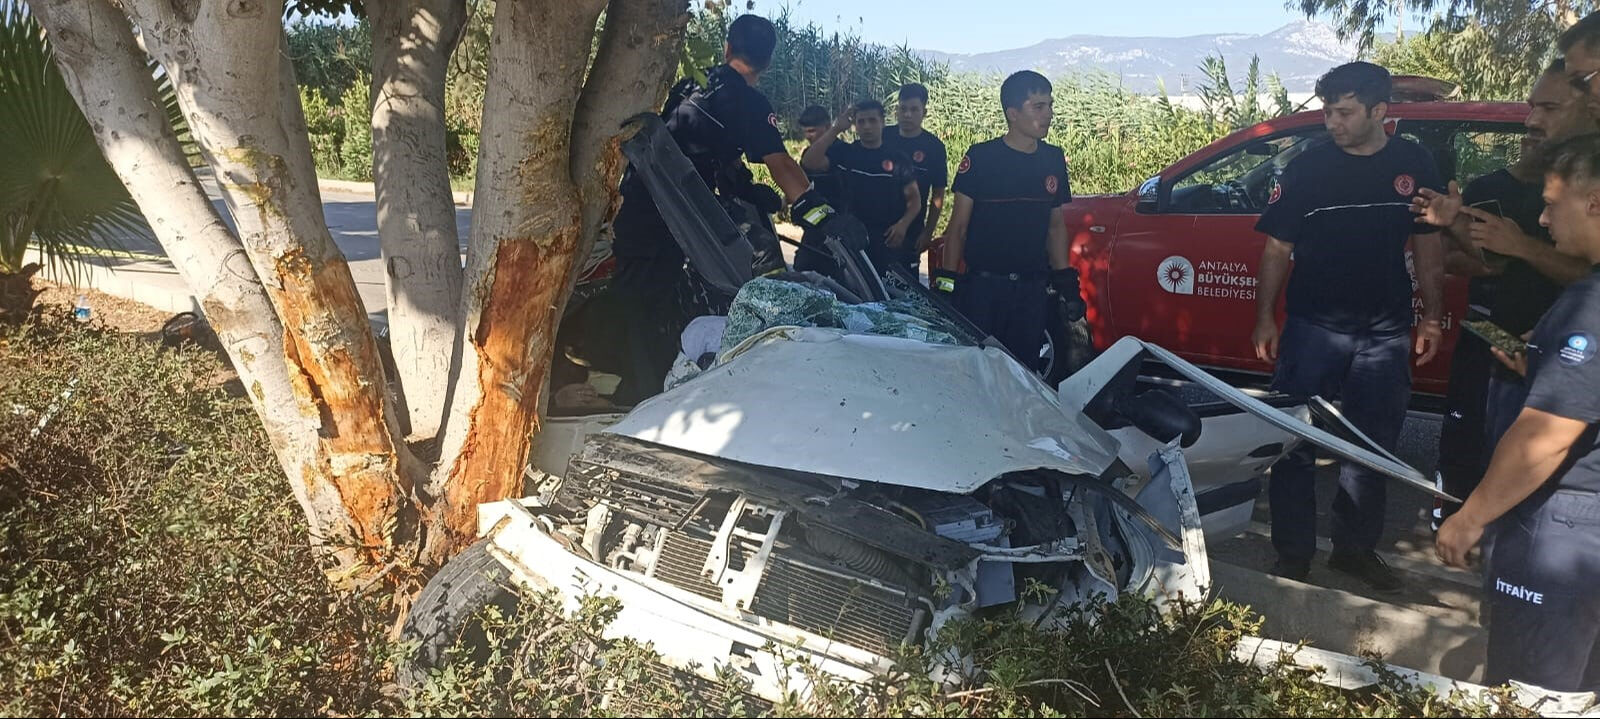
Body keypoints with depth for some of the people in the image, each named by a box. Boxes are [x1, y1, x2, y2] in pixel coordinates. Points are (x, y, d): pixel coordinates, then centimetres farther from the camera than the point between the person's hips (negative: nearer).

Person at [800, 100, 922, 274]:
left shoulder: (899, 159, 6)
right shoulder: (843, 153, 5)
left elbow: (914, 198, 8)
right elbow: (809, 162, -11)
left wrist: (903, 224, -12)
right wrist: (836, 129, -13)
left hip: (890, 240, 0)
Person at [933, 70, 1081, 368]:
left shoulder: (1053, 159, 8)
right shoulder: (981, 157, -6)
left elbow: (1056, 226, 15)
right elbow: (958, 226, -4)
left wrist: (1066, 283, 11)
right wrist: (946, 282, -8)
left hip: (1033, 289, 4)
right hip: (981, 286, -4)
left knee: (1024, 368, 8)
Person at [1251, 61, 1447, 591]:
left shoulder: (1414, 165, 4)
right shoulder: (1306, 167, -3)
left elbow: (1427, 244, 11)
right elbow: (1277, 249, -1)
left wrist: (1431, 317, 7)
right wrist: (1265, 318, -5)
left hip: (1386, 329, 3)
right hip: (1314, 325, -2)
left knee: (1373, 446, 10)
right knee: (1296, 443, -1)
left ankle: (1356, 547, 25)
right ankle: (1293, 553, 11)